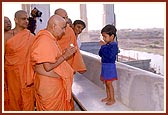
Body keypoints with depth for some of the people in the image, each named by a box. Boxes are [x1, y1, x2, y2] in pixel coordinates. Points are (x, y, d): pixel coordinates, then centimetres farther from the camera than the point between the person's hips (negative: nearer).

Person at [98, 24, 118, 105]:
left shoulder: (114, 45, -16)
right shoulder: (106, 45, 7)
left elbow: (109, 55, -27)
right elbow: (100, 54, 9)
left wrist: (104, 46, -22)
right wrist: (103, 46, -7)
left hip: (110, 66, -8)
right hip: (104, 66, 8)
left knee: (109, 83, -2)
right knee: (106, 83, 15)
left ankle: (112, 99, 10)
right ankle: (108, 97, 28)